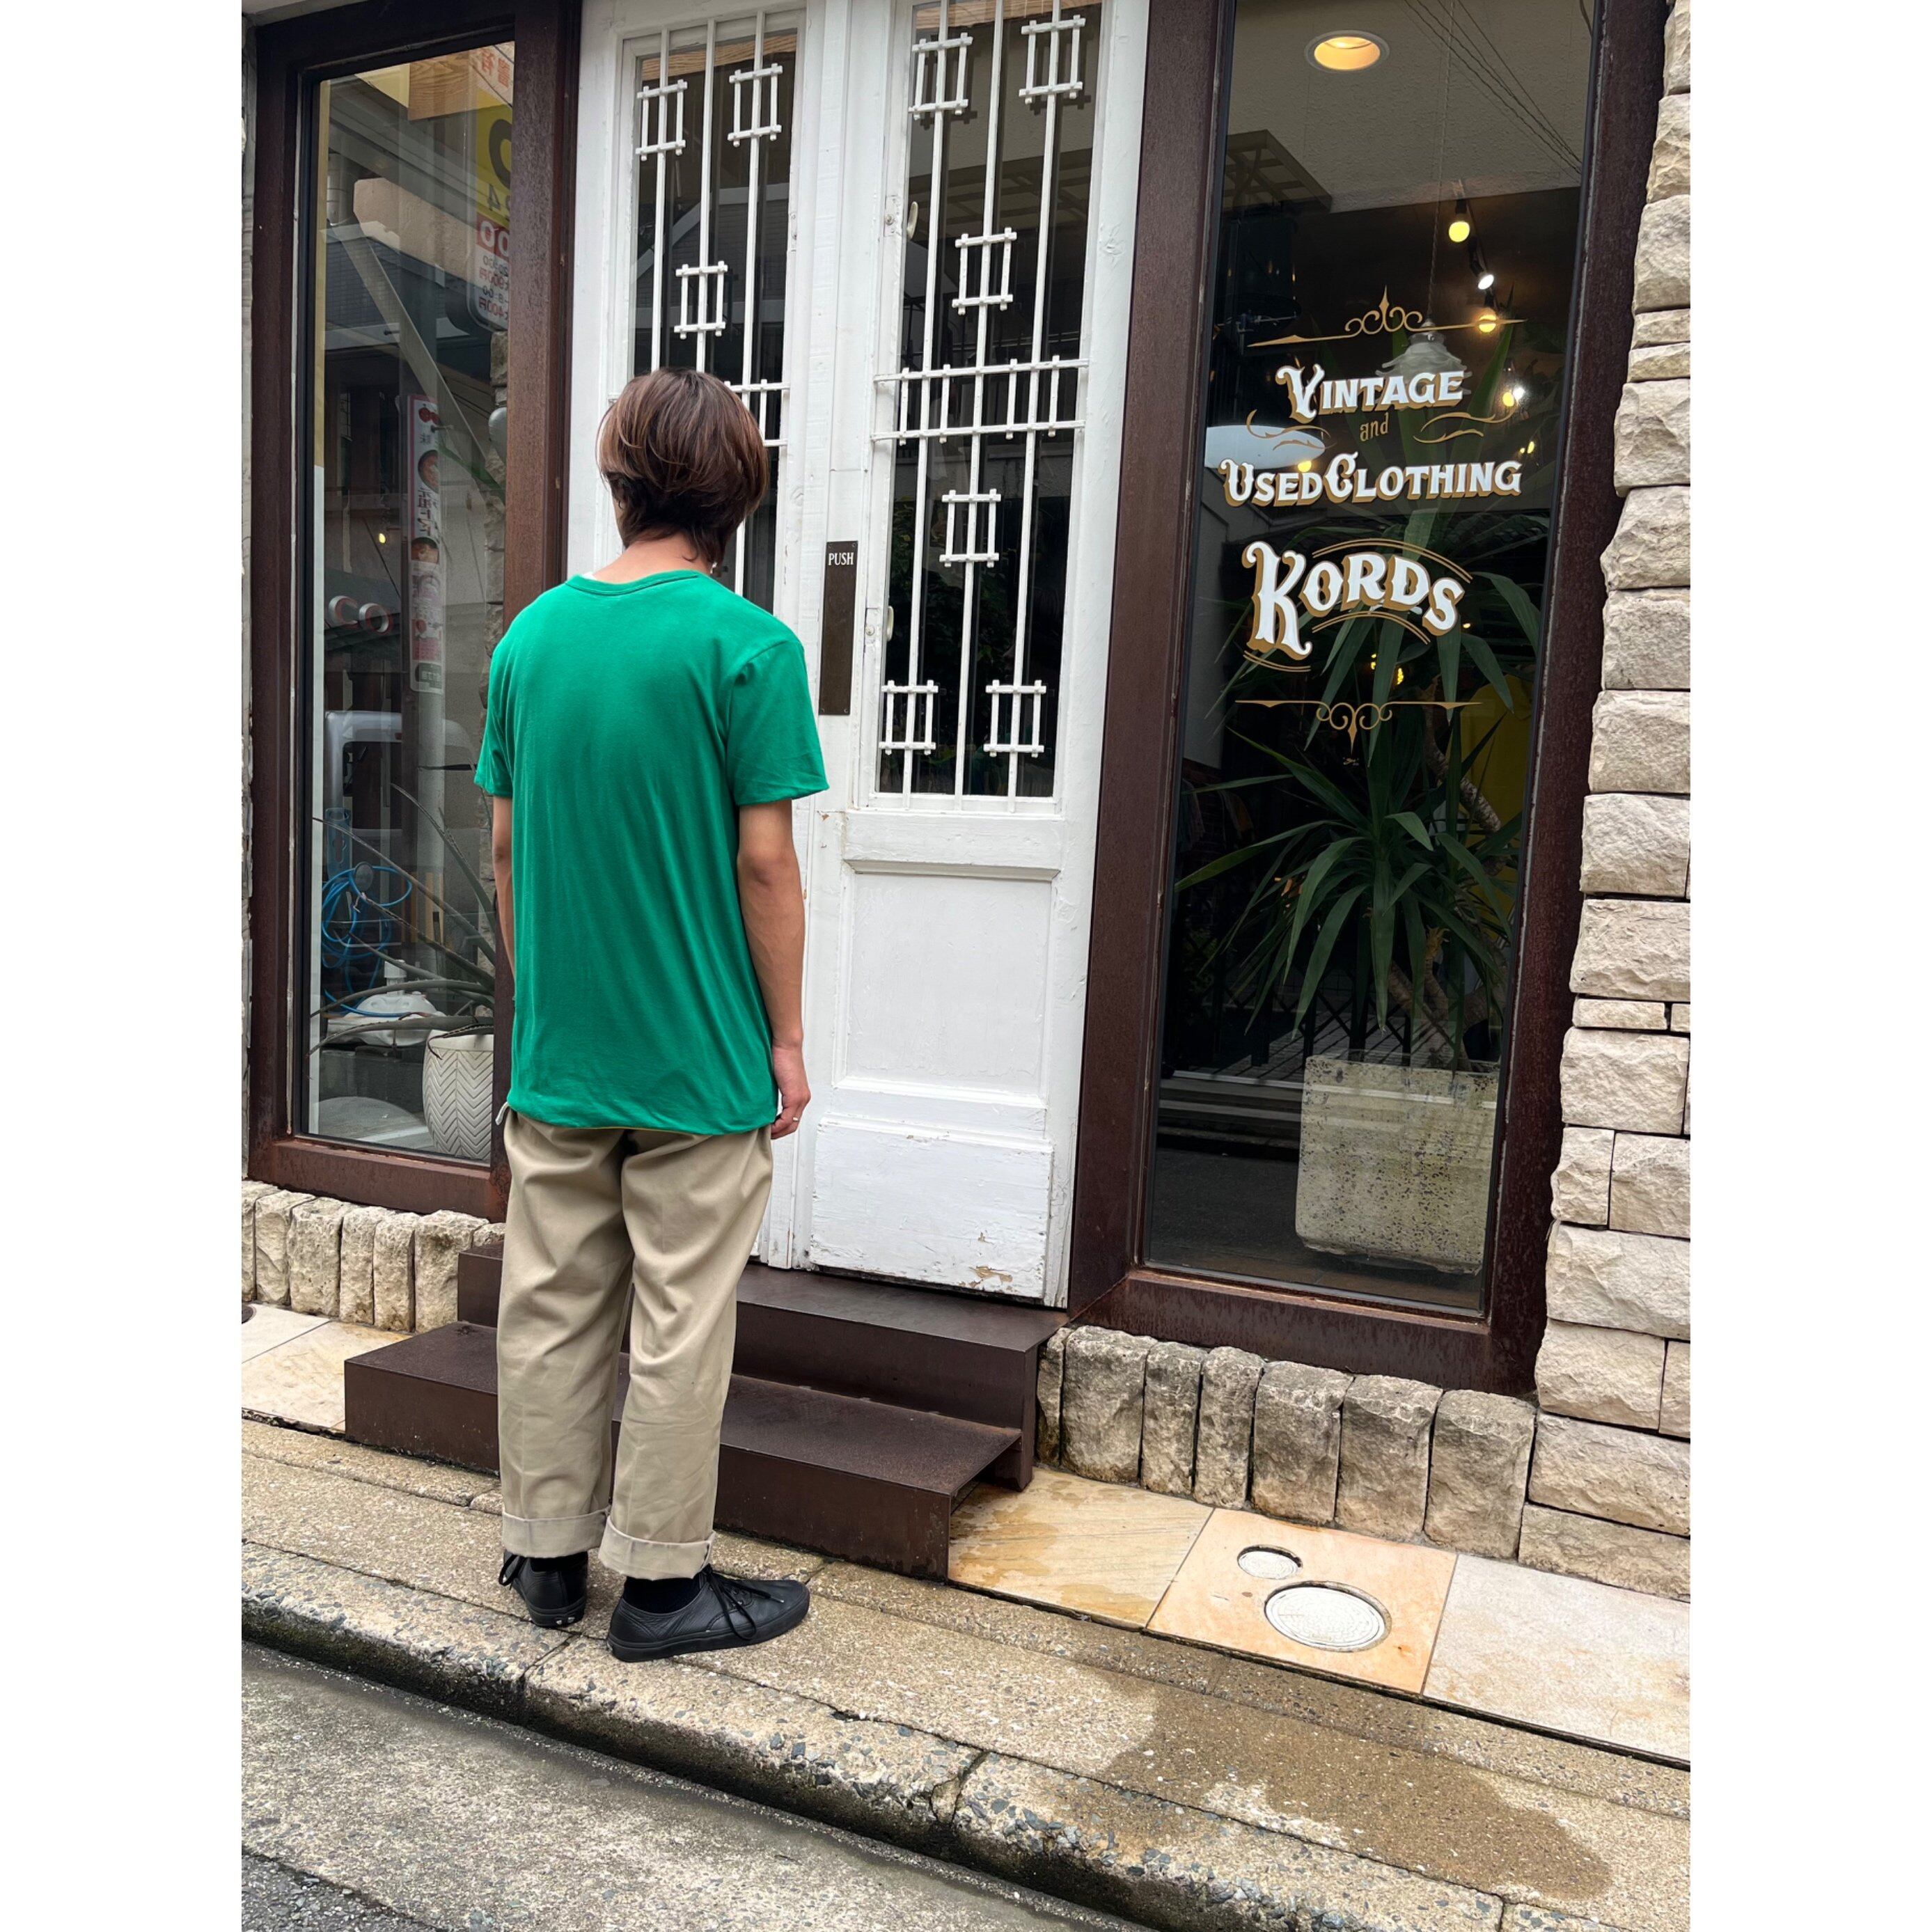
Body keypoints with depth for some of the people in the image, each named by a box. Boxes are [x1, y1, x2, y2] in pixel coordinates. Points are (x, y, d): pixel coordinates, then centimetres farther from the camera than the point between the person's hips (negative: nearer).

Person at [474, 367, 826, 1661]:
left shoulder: (532, 636, 5)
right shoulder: (747, 645, -12)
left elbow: (506, 842, 9)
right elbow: (764, 862, -13)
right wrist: (788, 1038, -4)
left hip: (556, 1052, 5)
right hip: (699, 1059, -5)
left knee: (551, 1303, 14)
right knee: (681, 1321, 6)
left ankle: (547, 1553, 29)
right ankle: (661, 1580, 19)